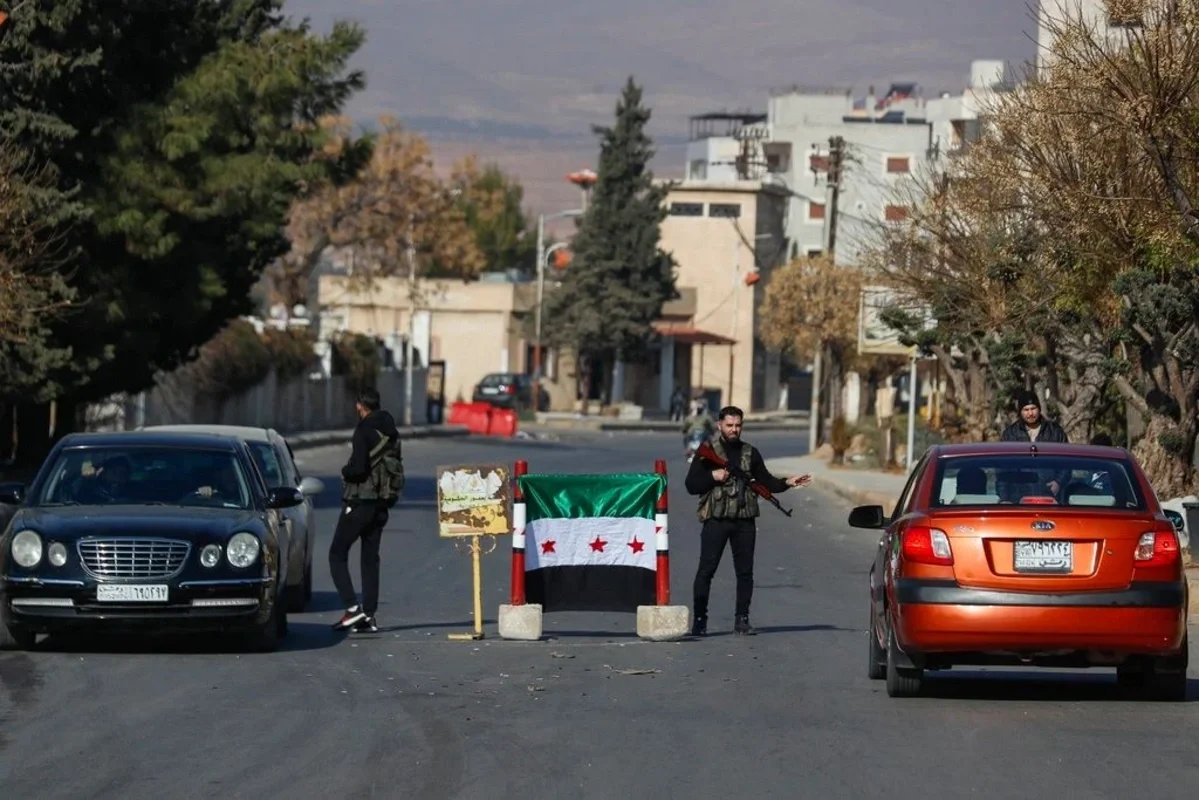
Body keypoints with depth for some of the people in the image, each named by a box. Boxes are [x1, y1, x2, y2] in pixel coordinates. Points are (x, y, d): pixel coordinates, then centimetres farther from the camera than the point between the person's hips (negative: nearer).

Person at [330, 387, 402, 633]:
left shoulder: (364, 431, -15)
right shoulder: (392, 433, 10)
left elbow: (357, 468, -23)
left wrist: (345, 472, -3)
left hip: (359, 502, -8)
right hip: (381, 504, 8)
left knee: (337, 554, 0)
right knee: (370, 558, 12)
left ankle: (352, 608, -13)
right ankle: (369, 615, 8)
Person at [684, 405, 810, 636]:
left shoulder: (750, 453, 12)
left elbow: (765, 481, 14)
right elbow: (691, 485, 0)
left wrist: (787, 483, -1)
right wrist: (713, 476, -14)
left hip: (744, 521, 3)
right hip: (716, 519, -3)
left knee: (745, 571, 4)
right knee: (706, 570, -6)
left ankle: (742, 619, 10)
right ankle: (699, 619, -1)